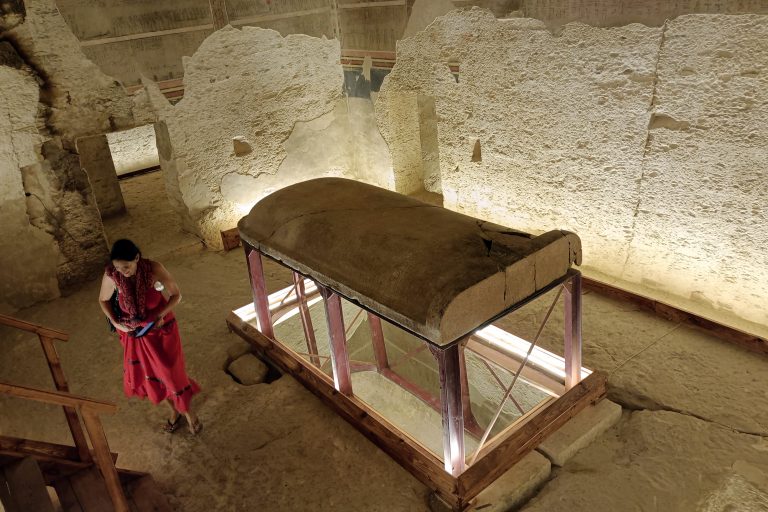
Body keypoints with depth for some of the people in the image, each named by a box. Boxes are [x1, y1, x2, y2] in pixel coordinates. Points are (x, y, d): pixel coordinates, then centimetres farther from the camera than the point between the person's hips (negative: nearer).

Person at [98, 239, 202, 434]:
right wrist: (115, 322, -11)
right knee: (148, 374, 16)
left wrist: (160, 315, -23)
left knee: (170, 371, 8)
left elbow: (176, 295, -13)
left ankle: (188, 411, 34)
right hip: (135, 332, 3)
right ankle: (174, 411, 40)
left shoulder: (154, 269, -28)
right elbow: (103, 300, 0)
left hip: (161, 329, -3)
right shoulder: (111, 275, -22)